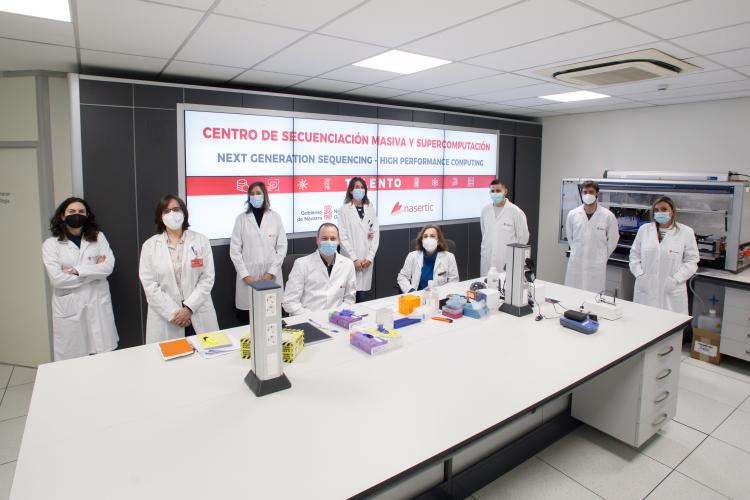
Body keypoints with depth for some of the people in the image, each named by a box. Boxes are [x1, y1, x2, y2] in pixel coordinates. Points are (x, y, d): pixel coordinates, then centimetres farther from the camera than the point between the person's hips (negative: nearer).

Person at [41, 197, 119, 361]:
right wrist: (95, 270, -8)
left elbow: (109, 266, -7)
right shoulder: (50, 244, 0)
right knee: (72, 359, 7)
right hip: (69, 308, -1)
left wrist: (76, 270, -14)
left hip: (98, 304, 1)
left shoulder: (98, 237, 6)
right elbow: (57, 279, -12)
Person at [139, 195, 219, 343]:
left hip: (199, 315, 0)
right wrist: (172, 313, -11)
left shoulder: (201, 240, 2)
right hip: (165, 317, 0)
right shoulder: (150, 245, 3)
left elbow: (207, 278, -2)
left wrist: (189, 307, -11)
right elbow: (149, 284, -3)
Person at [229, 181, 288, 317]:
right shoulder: (241, 218, 5)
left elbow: (282, 246, 3)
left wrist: (272, 272, -6)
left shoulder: (275, 217, 6)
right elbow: (235, 249, 2)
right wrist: (244, 274, -8)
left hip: (271, 275, 0)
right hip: (248, 275, 0)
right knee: (248, 321, 1)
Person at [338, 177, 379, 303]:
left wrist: (369, 257, -5)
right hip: (350, 260, -3)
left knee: (362, 298, 5)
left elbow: (376, 234, 6)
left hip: (366, 260, 3)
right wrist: (354, 259, -12)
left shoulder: (370, 209, 10)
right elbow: (343, 237, -6)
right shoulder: (344, 210, 0)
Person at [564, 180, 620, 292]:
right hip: (575, 263, 2)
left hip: (596, 266, -2)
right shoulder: (572, 214, 0)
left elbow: (613, 239, 6)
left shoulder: (608, 216, -6)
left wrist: (602, 257, 9)